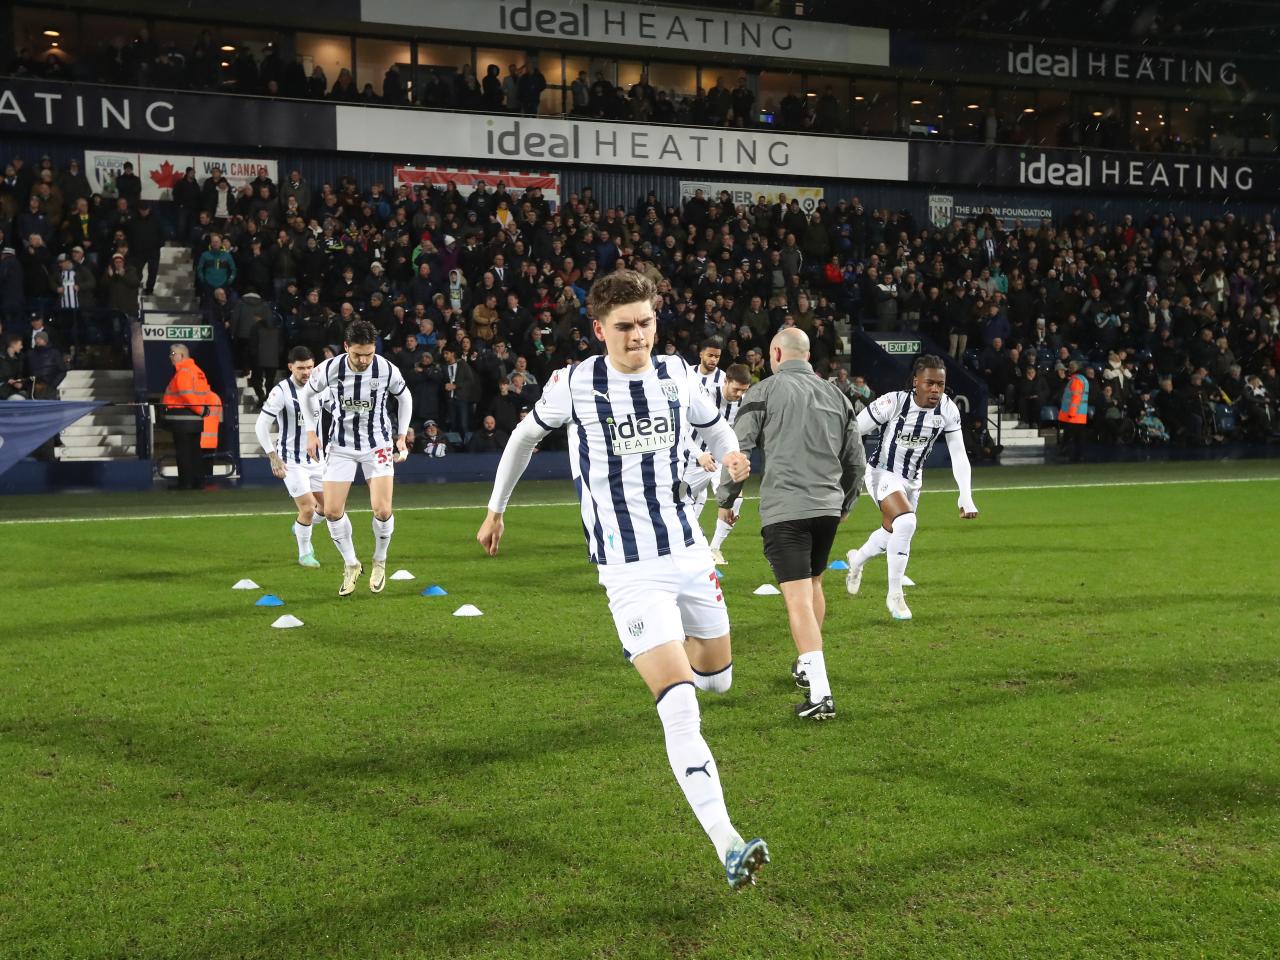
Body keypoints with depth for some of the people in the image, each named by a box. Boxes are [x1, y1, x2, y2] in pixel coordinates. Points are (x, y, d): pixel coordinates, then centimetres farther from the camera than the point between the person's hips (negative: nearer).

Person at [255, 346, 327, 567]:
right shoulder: (281, 391, -16)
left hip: (315, 457, 6)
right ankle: (304, 553, 12)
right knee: (308, 509, -11)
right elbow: (261, 426, -15)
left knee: (329, 507, 6)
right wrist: (274, 457, -19)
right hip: (291, 461, -6)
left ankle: (300, 528, 36)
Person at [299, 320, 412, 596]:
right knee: (332, 511, -5)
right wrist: (311, 432, -1)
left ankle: (380, 561, 15)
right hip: (341, 444, 1)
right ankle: (351, 565, 17)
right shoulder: (330, 369, -16)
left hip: (378, 444, -1)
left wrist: (401, 436, 3)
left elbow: (404, 397, 5)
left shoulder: (387, 370, -16)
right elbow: (308, 394, 5)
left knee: (382, 510, -14)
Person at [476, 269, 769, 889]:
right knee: (680, 707, -17)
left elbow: (713, 425, 19)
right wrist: (495, 508, 20)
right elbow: (525, 436, 11)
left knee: (717, 678, 18)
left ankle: (660, 656, 52)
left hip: (688, 553, 5)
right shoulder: (574, 384, -7)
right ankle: (728, 847, -20)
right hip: (629, 572, -5)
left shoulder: (675, 373, 2)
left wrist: (732, 455, -4)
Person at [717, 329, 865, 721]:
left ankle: (819, 692, -18)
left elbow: (737, 450, -5)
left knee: (799, 600, -9)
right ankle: (808, 667, 39)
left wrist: (727, 500, 8)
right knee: (813, 584, 25)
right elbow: (856, 459, 16)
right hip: (828, 507, 5)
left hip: (784, 510, -5)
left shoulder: (764, 391, -2)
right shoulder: (835, 394, 13)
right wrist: (845, 503, 31)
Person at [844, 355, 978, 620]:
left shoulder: (948, 409, -14)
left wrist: (966, 497, -17)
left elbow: (958, 455, -9)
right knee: (905, 523, -28)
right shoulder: (893, 402, -27)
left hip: (912, 479, 6)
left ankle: (857, 559, 56)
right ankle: (894, 595, -12)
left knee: (892, 533, 21)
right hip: (883, 473, -6)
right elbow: (851, 432, -18)